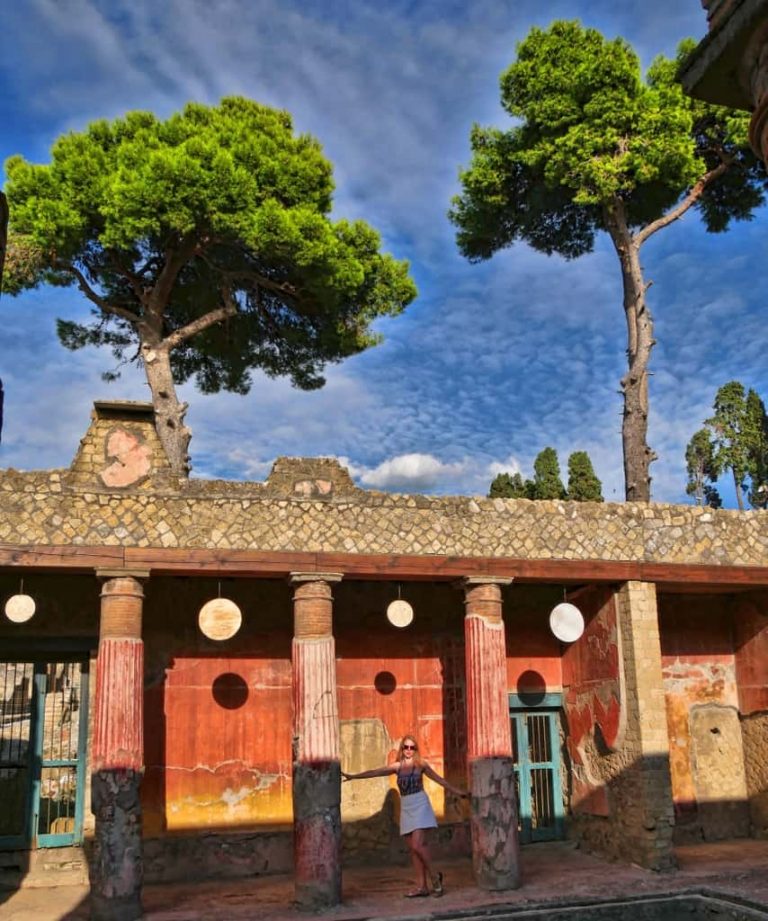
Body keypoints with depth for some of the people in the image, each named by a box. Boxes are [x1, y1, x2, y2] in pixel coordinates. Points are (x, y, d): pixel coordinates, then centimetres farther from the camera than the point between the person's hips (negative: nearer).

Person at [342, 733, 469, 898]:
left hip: (419, 806, -5)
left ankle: (434, 877, 3)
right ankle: (422, 886, 10)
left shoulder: (420, 764, 0)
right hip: (406, 808, 5)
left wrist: (457, 791, 8)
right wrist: (353, 776, 4)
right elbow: (375, 772, 7)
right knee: (413, 849, 4)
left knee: (418, 845, -15)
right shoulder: (397, 766, 8)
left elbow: (439, 779, 7)